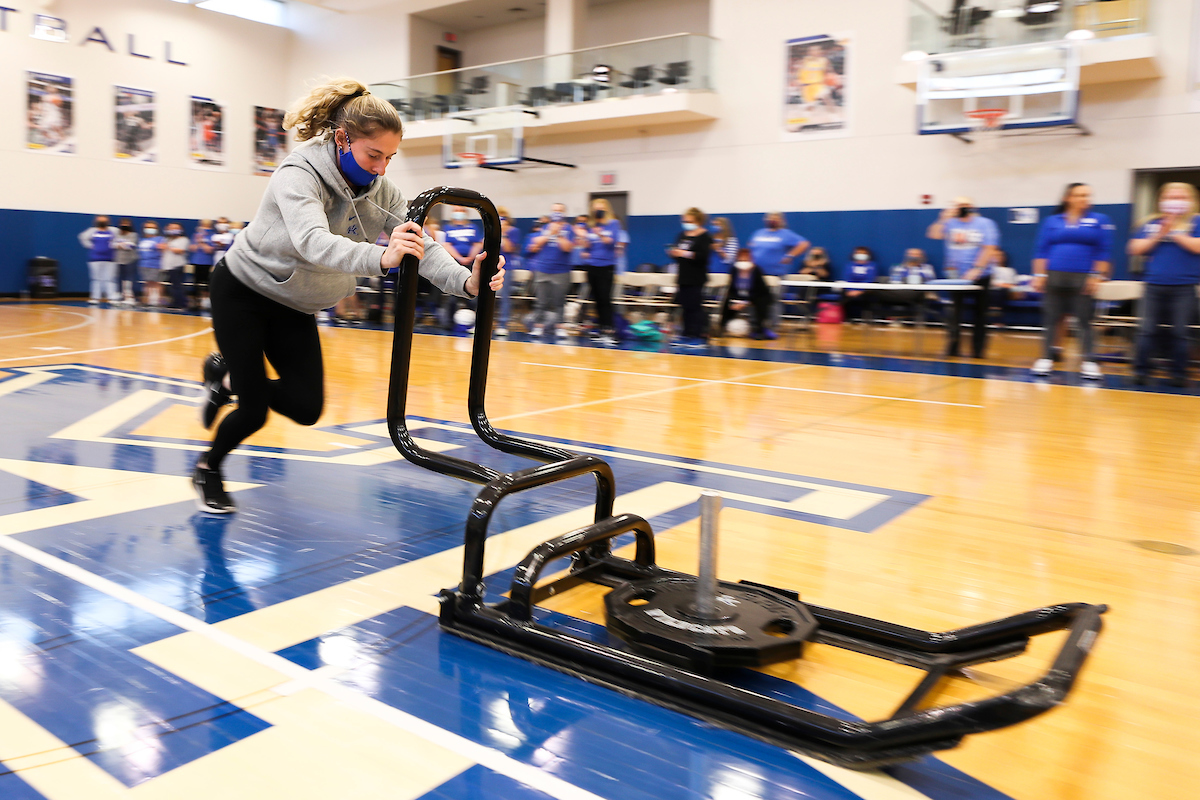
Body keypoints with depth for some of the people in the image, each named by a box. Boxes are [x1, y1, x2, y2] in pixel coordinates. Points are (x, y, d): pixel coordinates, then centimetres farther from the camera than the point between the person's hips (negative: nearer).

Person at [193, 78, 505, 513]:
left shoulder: (380, 191, -12)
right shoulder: (299, 175, -29)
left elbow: (422, 245, -24)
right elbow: (312, 242, -47)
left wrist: (466, 282, -44)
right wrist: (380, 257, -65)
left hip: (293, 306, 6)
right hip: (243, 291, -6)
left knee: (306, 407, 0)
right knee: (254, 410, -5)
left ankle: (230, 376, 28)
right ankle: (208, 469, 26)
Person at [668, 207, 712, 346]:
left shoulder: (705, 236, -8)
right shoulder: (682, 235, 15)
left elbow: (703, 256, -20)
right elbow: (676, 250, 23)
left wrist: (685, 253, -22)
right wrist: (673, 252, 0)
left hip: (696, 278, -7)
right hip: (683, 277, 7)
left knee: (695, 307, -7)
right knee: (685, 306, 10)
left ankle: (698, 336, -2)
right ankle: (687, 334, 16)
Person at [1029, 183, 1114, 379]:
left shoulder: (1100, 221, 7)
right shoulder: (1052, 221, 9)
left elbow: (1104, 251, 2)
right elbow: (1041, 250, 8)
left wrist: (1098, 276, -6)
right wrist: (1039, 275, 0)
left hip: (1083, 280, -1)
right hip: (1054, 277, 1)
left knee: (1085, 321, -1)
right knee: (1050, 319, 3)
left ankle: (1089, 362, 2)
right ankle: (1046, 359, 10)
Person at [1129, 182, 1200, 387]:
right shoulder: (1151, 223, 12)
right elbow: (1136, 249, 5)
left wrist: (1175, 233, -9)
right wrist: (1158, 236, -5)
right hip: (1154, 285, 2)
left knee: (1180, 332, 2)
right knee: (1146, 330, -1)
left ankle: (1179, 373, 11)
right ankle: (1140, 370, 6)